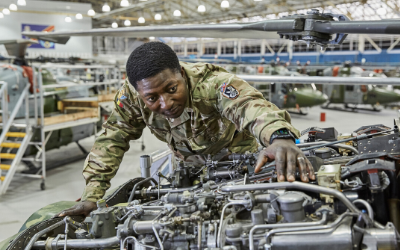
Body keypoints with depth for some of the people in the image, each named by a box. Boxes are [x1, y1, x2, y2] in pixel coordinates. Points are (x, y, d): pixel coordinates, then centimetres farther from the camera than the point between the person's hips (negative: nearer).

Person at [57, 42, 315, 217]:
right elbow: (112, 139, -20)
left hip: (238, 158, -3)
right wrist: (92, 195, -30)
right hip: (189, 164, 4)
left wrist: (280, 136, -81)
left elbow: (249, 104, -59)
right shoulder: (132, 96, -25)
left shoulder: (213, 82, -40)